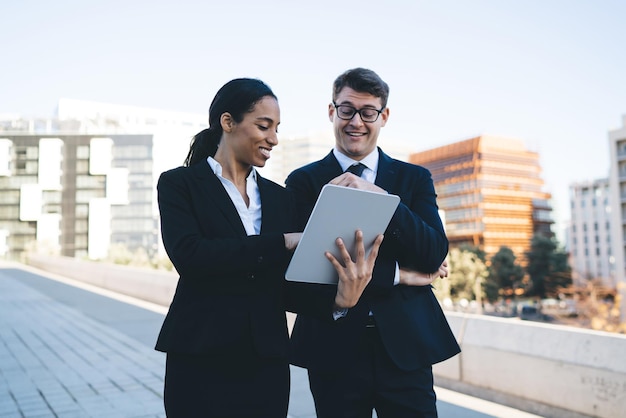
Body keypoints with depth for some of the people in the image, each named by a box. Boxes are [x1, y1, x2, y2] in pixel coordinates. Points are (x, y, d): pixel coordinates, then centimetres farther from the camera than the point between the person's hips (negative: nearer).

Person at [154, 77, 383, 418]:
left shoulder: (278, 196, 10)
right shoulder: (179, 184, -1)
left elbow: (286, 285, 4)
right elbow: (188, 255, -18)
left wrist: (336, 299, -16)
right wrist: (283, 243, -21)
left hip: (266, 362, 4)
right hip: (200, 360, -3)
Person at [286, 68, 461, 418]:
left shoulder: (415, 178, 8)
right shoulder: (304, 181, 2)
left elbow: (436, 255, -5)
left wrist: (380, 198, -17)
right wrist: (398, 273, -9)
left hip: (406, 344, 2)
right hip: (335, 346, -1)